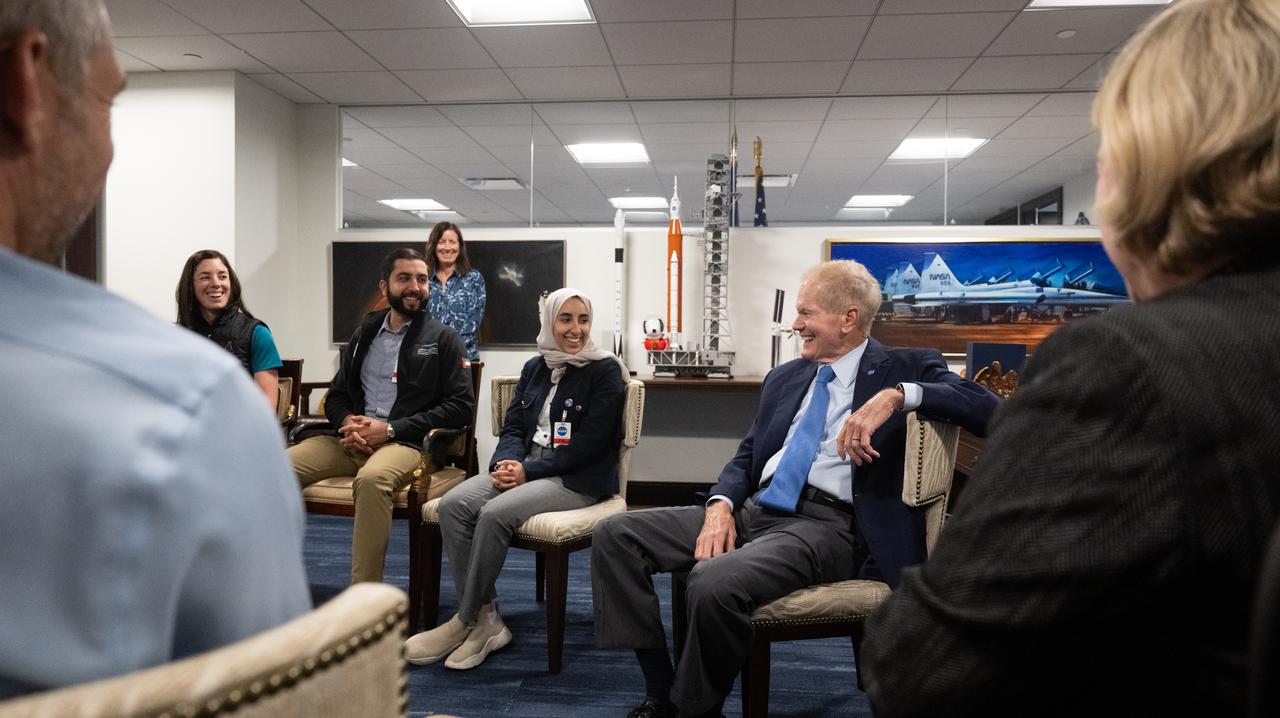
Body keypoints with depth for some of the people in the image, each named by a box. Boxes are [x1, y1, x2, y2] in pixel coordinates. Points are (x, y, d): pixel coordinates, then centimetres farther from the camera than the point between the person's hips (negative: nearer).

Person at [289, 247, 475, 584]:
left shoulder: (443, 338, 5)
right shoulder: (364, 334, 20)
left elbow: (461, 406, -5)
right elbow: (336, 395, 23)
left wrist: (391, 429, -11)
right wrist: (347, 422, -3)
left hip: (408, 443, -5)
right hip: (354, 440, 5)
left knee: (371, 478, -38)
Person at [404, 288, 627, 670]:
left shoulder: (604, 370, -4)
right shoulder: (534, 368, 15)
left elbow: (590, 443, -12)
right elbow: (513, 427, 13)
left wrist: (529, 471, -16)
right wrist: (507, 463, -10)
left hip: (579, 479, -6)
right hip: (525, 467, 6)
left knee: (494, 514, -30)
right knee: (453, 505, -19)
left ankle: (466, 622, -12)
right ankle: (485, 619, -16)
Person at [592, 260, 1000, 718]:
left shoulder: (906, 369, 4)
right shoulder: (784, 378, 20)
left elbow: (988, 409, -10)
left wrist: (897, 395, -24)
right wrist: (721, 505, -2)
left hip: (824, 523, -7)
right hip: (752, 509, 7)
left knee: (714, 582, -35)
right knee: (615, 535, -6)